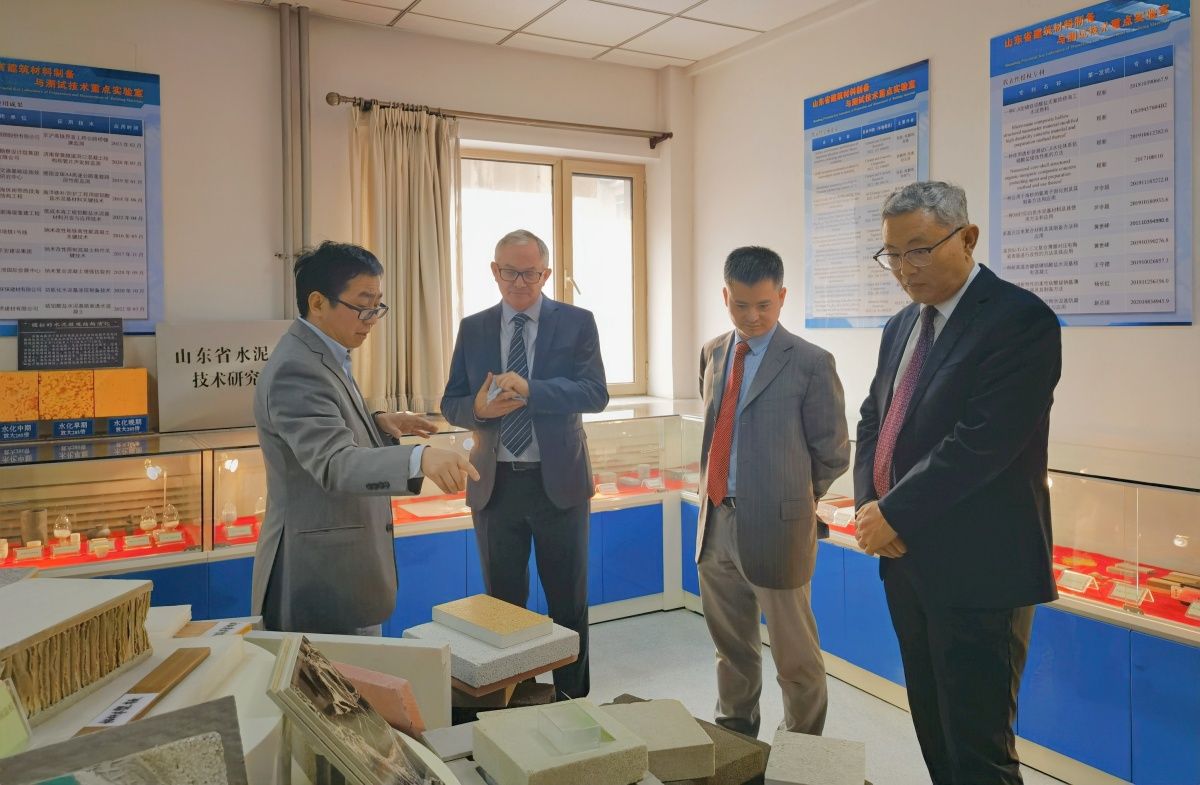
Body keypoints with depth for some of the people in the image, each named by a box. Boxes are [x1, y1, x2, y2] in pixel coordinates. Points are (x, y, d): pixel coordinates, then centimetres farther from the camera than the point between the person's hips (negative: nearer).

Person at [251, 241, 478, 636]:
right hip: (322, 571, -10)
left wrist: (379, 423, 3)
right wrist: (420, 459, -49)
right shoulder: (296, 369, -21)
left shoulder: (323, 356, 10)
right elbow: (334, 463, -34)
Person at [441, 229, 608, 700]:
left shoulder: (576, 323, -2)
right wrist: (479, 408, -19)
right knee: (503, 603, 14)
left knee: (569, 602, 10)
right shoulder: (473, 329, 6)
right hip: (494, 484, 2)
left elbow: (596, 393, -14)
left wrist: (530, 389, -27)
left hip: (559, 482, -2)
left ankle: (571, 698, 27)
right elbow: (451, 404, 5)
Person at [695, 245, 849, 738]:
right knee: (730, 644, 22)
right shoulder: (713, 353, 8)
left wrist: (789, 496, 6)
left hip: (774, 526, -6)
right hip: (716, 521, 6)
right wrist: (716, 488, 13)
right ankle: (734, 732, 41)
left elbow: (832, 454, -4)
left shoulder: (811, 363, -10)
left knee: (794, 655, 10)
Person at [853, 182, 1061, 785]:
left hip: (977, 569, -7)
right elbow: (874, 419, 15)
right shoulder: (902, 325, 12)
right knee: (932, 728, 18)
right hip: (907, 560, 8)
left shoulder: (1020, 319, -13)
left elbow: (983, 441, -21)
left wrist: (895, 513, -14)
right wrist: (869, 507, -1)